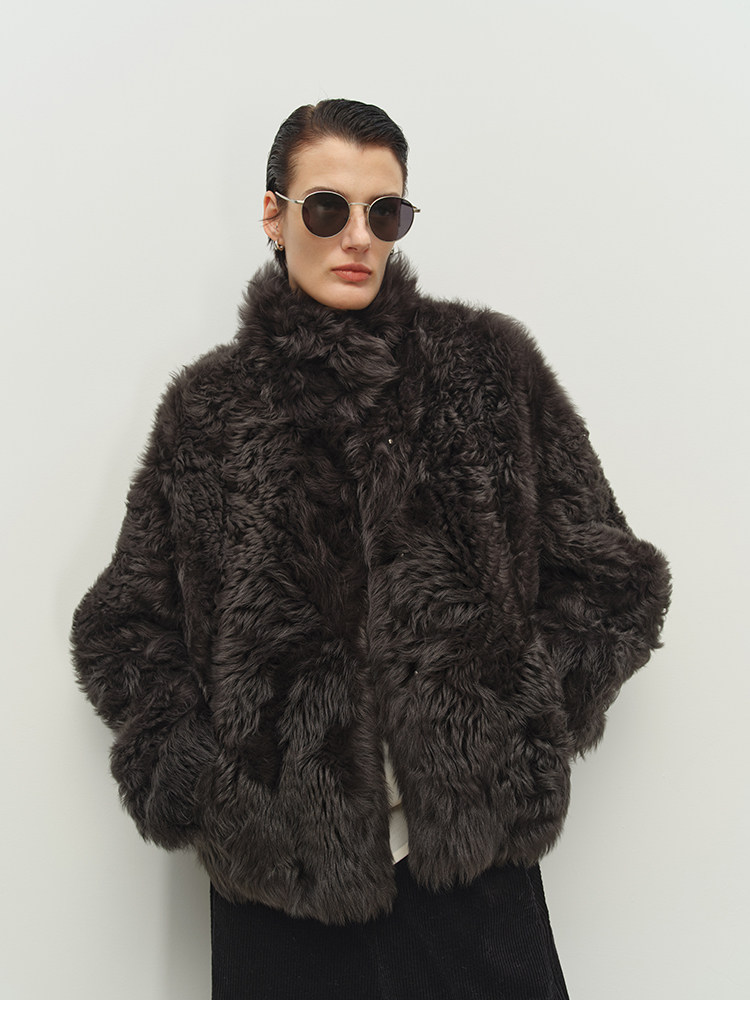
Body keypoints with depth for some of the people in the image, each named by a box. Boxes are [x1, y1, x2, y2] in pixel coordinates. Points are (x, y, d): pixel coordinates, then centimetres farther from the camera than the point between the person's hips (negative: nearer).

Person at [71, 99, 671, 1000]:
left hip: (470, 862, 0)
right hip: (279, 874, 1)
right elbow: (124, 624, 10)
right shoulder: (207, 410, 5)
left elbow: (613, 583, 5)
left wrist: (516, 734, -6)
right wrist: (199, 780, -2)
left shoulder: (488, 368, 2)